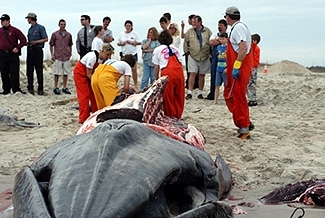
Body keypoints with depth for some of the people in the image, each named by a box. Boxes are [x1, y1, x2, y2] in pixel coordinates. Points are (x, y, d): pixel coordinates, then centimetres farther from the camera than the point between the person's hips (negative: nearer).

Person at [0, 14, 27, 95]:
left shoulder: (14, 30, -1)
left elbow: (23, 40, -2)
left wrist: (17, 48, -9)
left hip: (13, 54, -4)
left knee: (14, 73, -4)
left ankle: (16, 89, 0)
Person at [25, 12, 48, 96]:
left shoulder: (40, 28, -3)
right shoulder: (30, 29, 18)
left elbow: (46, 39, -6)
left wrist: (36, 42, -14)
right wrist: (28, 43, 1)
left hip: (37, 50, -7)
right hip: (30, 50, 7)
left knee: (39, 71, -4)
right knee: (29, 70, 5)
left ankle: (40, 89, 0)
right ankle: (30, 88, 10)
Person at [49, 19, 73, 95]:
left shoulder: (69, 35, 9)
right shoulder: (55, 34, 2)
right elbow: (51, 45, 6)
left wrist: (70, 52, 8)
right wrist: (52, 54, -1)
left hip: (66, 56, 3)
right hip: (57, 57, -3)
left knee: (66, 73, 6)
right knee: (57, 73, 0)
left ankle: (65, 88, 15)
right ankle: (56, 88, 9)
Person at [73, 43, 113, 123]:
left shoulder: (104, 59, -12)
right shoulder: (93, 57, -34)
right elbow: (88, 74, -27)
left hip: (89, 73, 7)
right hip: (80, 72, -7)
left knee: (94, 93, 6)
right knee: (84, 95, -9)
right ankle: (83, 119, -7)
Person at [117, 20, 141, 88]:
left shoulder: (134, 33, 0)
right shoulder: (121, 34, 7)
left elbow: (139, 42, 0)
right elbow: (118, 43, 12)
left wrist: (132, 42, -13)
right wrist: (121, 43, -10)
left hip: (133, 53, -3)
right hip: (124, 53, 3)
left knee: (134, 69, -6)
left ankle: (135, 84, 1)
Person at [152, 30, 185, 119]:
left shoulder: (157, 50, 15)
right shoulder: (175, 48, 25)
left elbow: (156, 67, 12)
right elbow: (180, 63, 18)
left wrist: (157, 79, 19)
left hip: (167, 73, -4)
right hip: (179, 71, 4)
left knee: (168, 97, 6)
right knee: (179, 96, 14)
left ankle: (170, 116, 12)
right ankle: (178, 116, 21)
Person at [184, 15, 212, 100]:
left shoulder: (207, 31, 2)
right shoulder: (190, 31, 4)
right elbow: (185, 41, 14)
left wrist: (211, 51, 6)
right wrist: (186, 50, 8)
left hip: (204, 57, 1)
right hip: (193, 56, 0)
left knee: (202, 75, 7)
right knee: (192, 74, -7)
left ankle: (200, 93, 15)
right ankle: (190, 92, -5)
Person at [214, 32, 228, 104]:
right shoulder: (218, 47, 10)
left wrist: (227, 68, -18)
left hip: (225, 69, -6)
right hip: (218, 69, 6)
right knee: (217, 85, 6)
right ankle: (215, 100, 10)